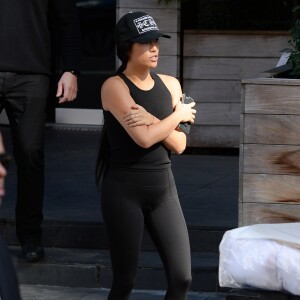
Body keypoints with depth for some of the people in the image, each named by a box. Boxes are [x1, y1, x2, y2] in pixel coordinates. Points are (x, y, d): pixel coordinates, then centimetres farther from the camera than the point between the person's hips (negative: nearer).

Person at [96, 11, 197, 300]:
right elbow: (144, 138, -20)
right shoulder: (114, 86, -10)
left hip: (163, 188, 5)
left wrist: (152, 120, -16)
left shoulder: (170, 84, 7)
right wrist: (179, 114, -5)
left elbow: (179, 144, 1)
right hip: (124, 190, -5)